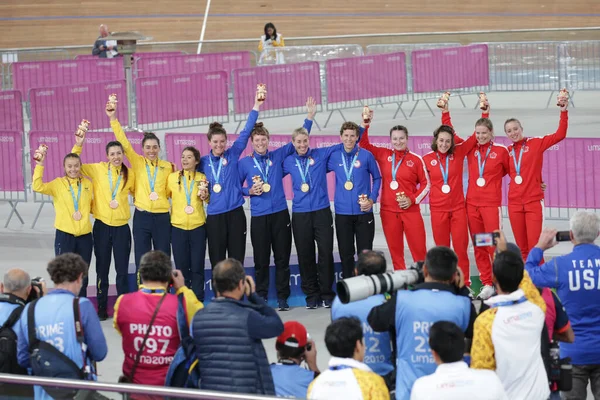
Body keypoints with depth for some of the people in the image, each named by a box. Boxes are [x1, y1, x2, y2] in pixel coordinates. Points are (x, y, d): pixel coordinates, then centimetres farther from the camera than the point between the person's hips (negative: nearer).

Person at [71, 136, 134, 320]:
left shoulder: (130, 174, 1)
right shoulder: (98, 169, -3)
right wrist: (78, 145, -10)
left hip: (121, 226, 0)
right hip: (102, 225, 0)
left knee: (122, 270, 2)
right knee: (102, 269, 8)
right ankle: (102, 309, 16)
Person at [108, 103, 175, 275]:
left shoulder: (168, 167, 5)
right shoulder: (137, 162, 2)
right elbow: (124, 142, -8)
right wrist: (113, 119, -16)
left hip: (162, 217, 1)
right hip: (142, 217, -1)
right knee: (142, 262, 2)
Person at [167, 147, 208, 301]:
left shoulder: (202, 178, 5)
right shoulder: (172, 177, 2)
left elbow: (209, 200, 16)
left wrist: (206, 196, -5)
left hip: (198, 226, 0)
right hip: (178, 227, 0)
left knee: (197, 268, 0)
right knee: (181, 267, 4)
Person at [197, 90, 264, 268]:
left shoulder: (233, 155, 3)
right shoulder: (203, 162, 6)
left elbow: (246, 132, -1)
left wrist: (256, 107, -6)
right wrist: (203, 193, -1)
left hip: (235, 213, -1)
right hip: (214, 215, 1)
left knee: (237, 260, 2)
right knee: (217, 262, 4)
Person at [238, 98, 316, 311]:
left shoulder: (278, 156, 7)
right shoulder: (244, 163, 4)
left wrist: (309, 117, 5)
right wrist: (249, 191, -9)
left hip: (280, 213, 1)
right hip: (259, 216, -1)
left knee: (282, 258, 4)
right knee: (261, 260, 2)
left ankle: (282, 298, 11)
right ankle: (261, 298, 10)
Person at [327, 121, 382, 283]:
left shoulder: (366, 156, -3)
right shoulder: (334, 156, 2)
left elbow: (377, 178, 6)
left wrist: (372, 199, -3)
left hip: (363, 212, -2)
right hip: (342, 213, 2)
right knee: (346, 254, 8)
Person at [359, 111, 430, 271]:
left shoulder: (416, 159, -1)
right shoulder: (383, 155, 5)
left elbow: (426, 183, 4)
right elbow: (364, 144, 10)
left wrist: (413, 199, -8)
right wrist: (365, 125, -3)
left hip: (411, 211, -2)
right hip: (389, 211, 2)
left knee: (419, 248, -3)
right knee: (395, 250, 7)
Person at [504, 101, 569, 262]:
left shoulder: (535, 143, -1)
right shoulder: (508, 151, 10)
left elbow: (560, 134, -9)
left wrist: (563, 112, -17)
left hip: (534, 201, -4)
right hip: (514, 203, 4)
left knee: (535, 246, -8)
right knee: (522, 247, 7)